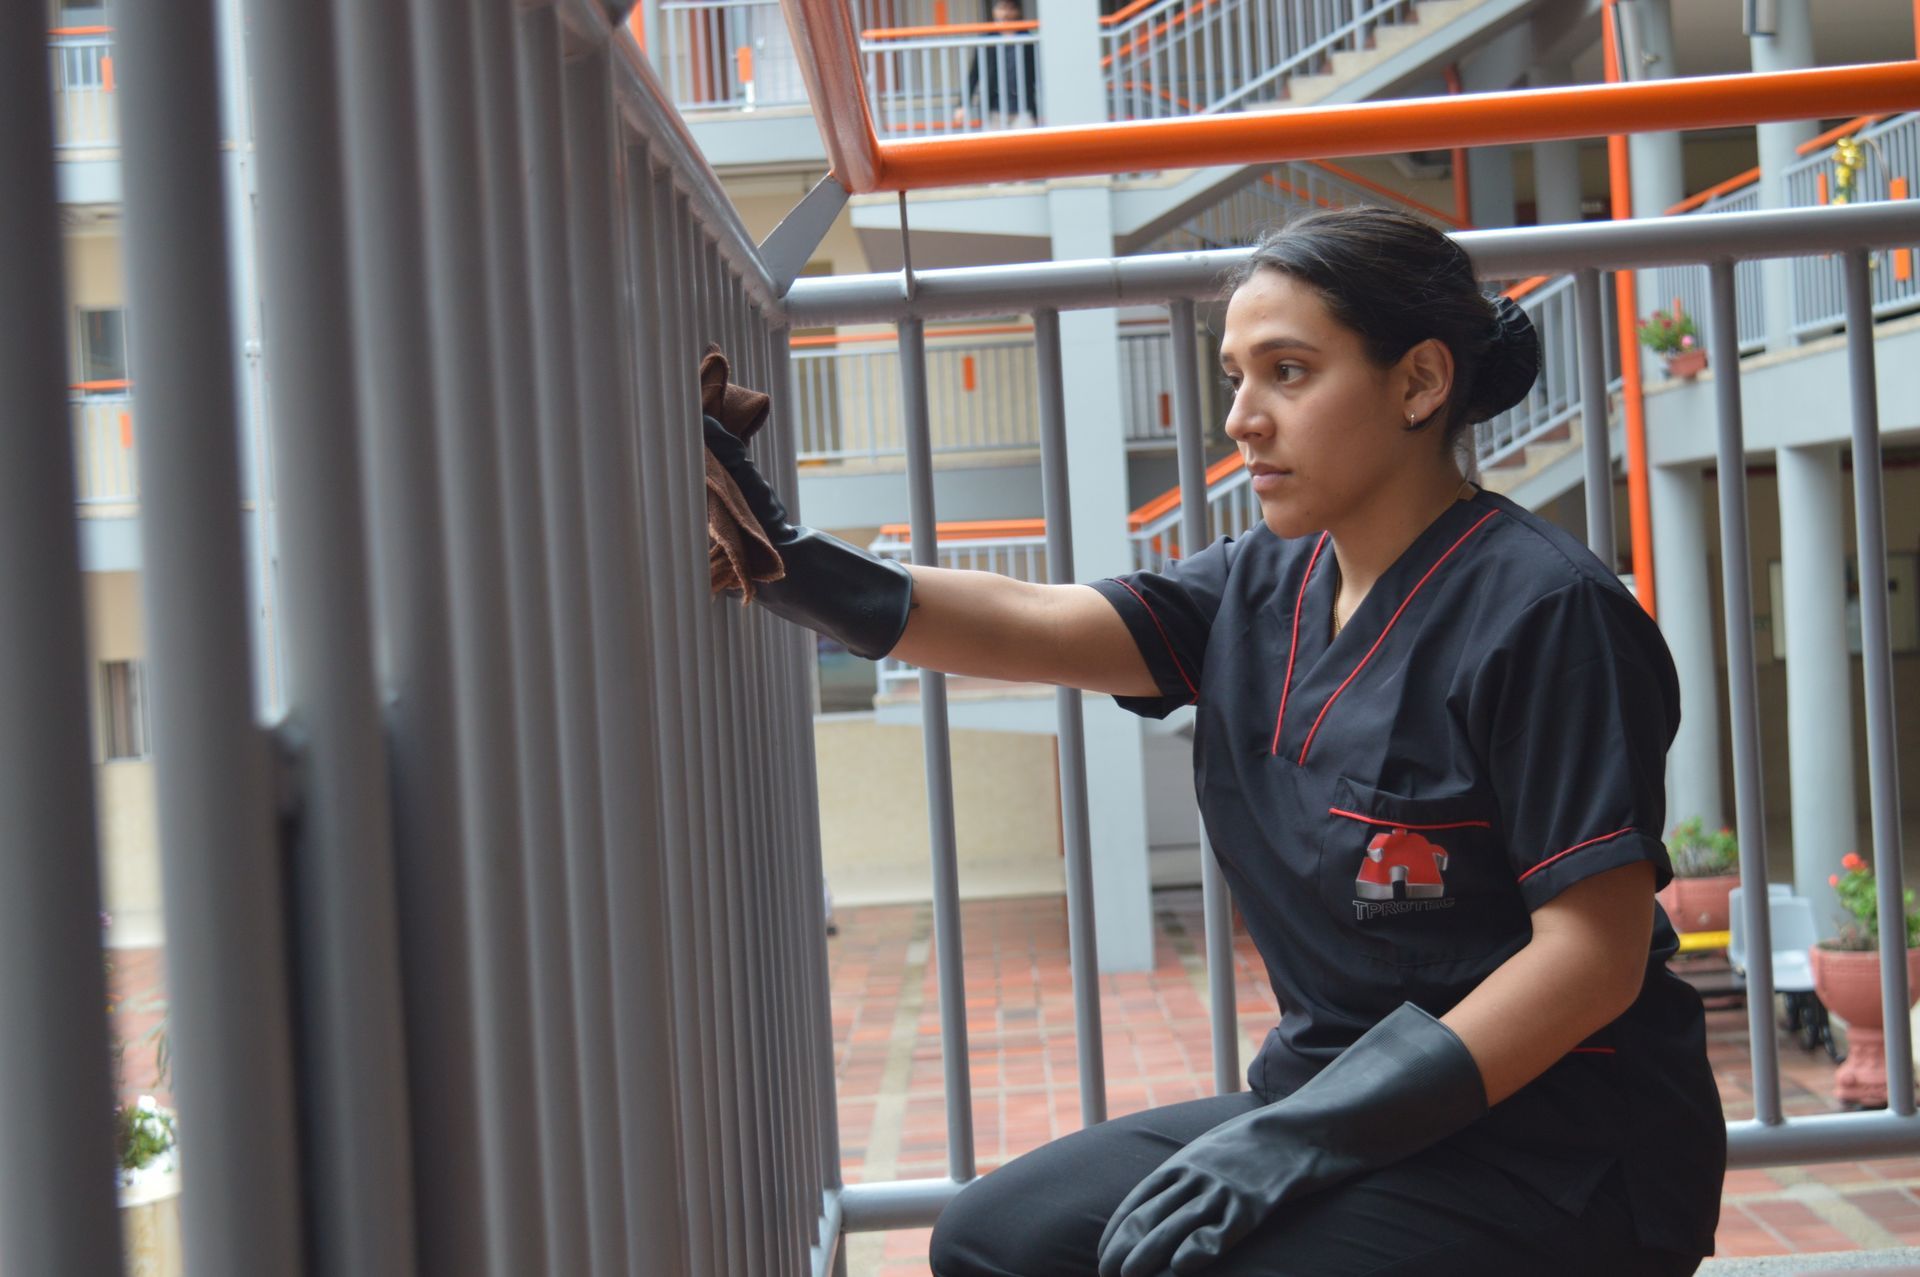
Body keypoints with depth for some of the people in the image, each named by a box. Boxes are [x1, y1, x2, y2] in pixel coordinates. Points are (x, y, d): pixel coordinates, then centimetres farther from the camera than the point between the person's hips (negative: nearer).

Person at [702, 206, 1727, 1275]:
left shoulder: (1544, 610, -16)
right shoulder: (1261, 587, 6)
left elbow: (1594, 956, -20)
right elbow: (1038, 625, -7)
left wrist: (1298, 1141, -23)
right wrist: (806, 572, -23)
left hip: (1550, 1155, -7)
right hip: (1332, 1101, 7)